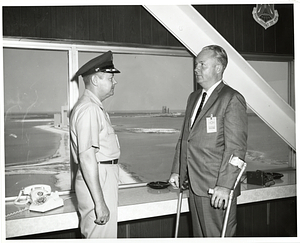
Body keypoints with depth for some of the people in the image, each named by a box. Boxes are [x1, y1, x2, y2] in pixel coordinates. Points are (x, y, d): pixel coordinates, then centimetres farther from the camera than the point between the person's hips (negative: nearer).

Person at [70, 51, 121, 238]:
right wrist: (100, 202, -24)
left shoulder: (95, 107, 15)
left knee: (93, 234, 20)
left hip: (103, 179, 10)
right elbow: (87, 158, -24)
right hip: (97, 182, -10)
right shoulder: (89, 110, -18)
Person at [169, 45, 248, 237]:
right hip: (195, 185, 8)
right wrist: (177, 171, 13)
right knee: (200, 234, 20)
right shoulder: (193, 98, 14)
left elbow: (236, 147, -18)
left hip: (217, 187, -8)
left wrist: (225, 185, -22)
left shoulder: (232, 99, -12)